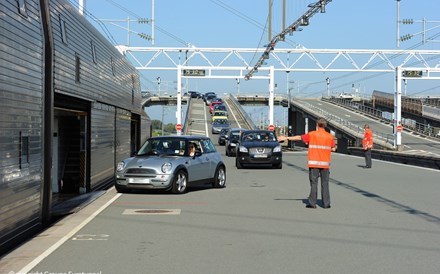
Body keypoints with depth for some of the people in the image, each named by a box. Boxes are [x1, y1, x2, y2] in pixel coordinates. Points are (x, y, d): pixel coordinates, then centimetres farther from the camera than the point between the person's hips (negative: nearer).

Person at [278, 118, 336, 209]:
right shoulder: (329, 136, 2)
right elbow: (333, 148, 6)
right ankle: (326, 203, 6)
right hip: (325, 164, 2)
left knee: (314, 183, 0)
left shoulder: (312, 134, -3)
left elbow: (299, 137, 4)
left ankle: (312, 203, -1)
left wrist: (287, 138, 14)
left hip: (314, 163, -1)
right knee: (325, 183, 6)